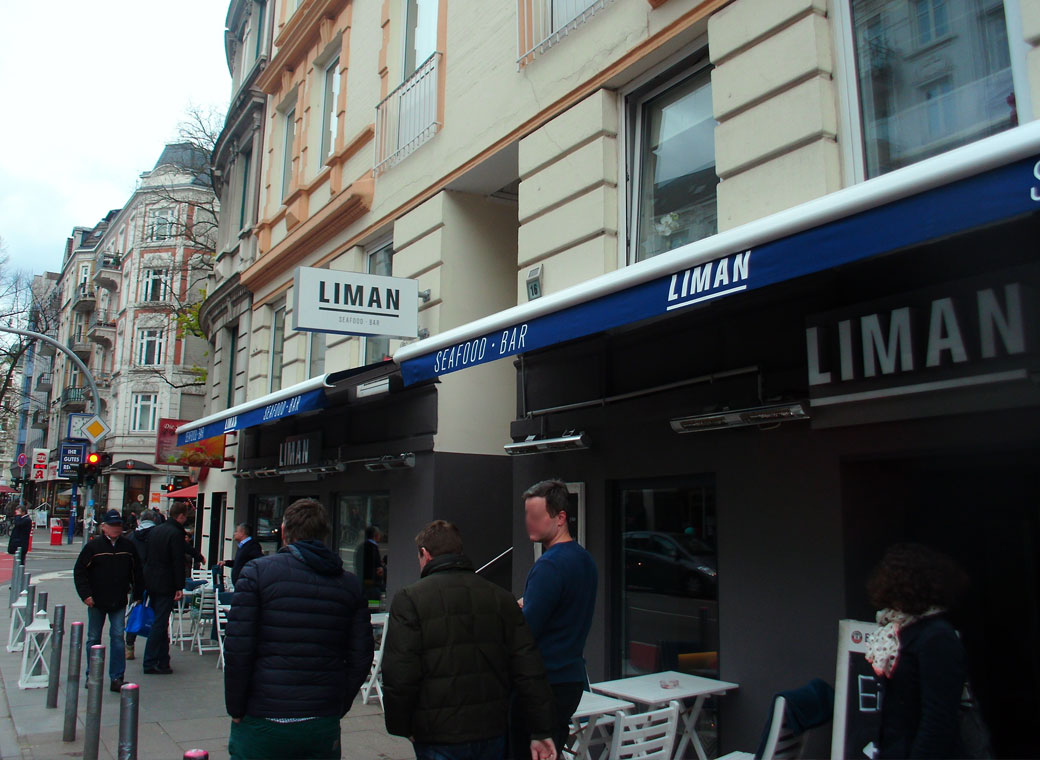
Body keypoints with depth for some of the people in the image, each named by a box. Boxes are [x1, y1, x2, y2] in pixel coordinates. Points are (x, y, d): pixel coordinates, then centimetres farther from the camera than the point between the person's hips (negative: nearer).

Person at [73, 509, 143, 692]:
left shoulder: (128, 546, 2)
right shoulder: (93, 546, -5)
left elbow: (136, 572, 10)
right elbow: (79, 571, -3)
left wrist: (138, 594, 9)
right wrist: (85, 594, -10)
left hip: (119, 602, 1)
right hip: (97, 602, -1)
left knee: (117, 637, -3)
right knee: (94, 639, 10)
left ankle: (117, 677, 2)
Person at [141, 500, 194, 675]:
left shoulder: (155, 530, 10)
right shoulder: (176, 533, -16)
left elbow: (149, 555, 17)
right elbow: (178, 562, -18)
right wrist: (179, 587, -14)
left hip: (151, 581, 9)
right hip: (165, 584, -9)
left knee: (160, 622, 16)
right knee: (160, 624, -2)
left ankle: (163, 661, 23)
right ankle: (150, 663, 1)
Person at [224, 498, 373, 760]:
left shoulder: (257, 571, -6)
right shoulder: (350, 584, 3)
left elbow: (237, 650, -11)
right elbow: (360, 658, 3)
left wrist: (235, 709, 1)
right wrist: (337, 709, 14)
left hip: (262, 720, -2)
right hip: (323, 724, 3)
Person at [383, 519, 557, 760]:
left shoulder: (409, 599, -8)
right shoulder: (501, 597, 4)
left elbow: (399, 676, -12)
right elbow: (529, 673, 1)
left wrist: (401, 727, 3)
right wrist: (541, 731, 5)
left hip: (438, 737, -4)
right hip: (493, 733, 4)